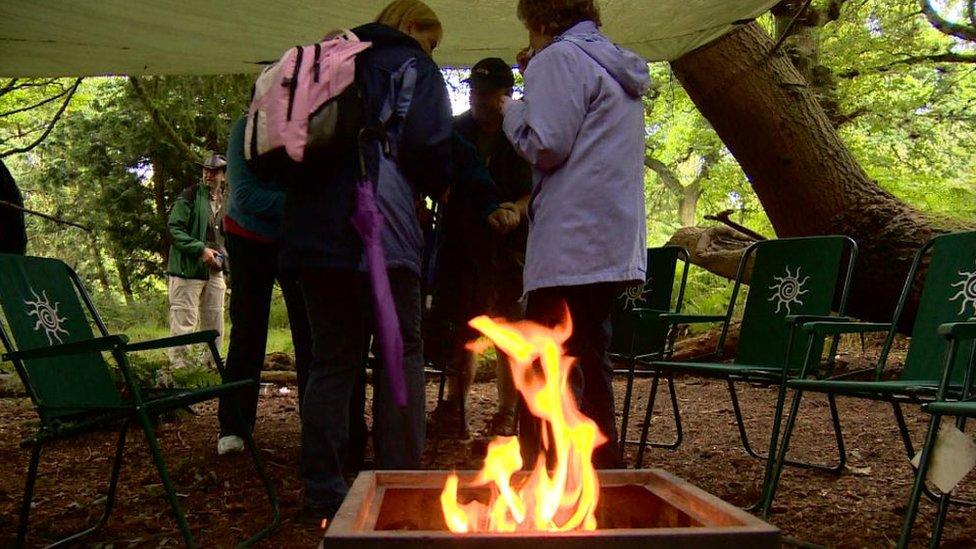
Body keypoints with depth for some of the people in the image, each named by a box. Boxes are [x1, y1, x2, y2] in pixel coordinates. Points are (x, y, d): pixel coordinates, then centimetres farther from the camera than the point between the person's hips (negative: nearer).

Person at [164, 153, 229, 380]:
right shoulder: (190, 196, -5)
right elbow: (174, 229, -12)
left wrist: (223, 256, 9)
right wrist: (201, 249, -19)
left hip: (215, 272, 6)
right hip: (188, 269, -6)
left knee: (214, 325, 11)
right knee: (184, 322, -6)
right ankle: (176, 367, 0)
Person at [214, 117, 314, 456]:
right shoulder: (247, 129, -14)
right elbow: (244, 195, -21)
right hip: (251, 239, -1)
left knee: (310, 330, -2)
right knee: (248, 332, 0)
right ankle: (232, 428, 9)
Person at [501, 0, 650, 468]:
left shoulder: (559, 58, -5)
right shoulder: (616, 66, 24)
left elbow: (545, 147, -14)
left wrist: (511, 110, 4)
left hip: (570, 246, -9)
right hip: (614, 246, 10)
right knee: (589, 363, 15)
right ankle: (602, 468, 23)